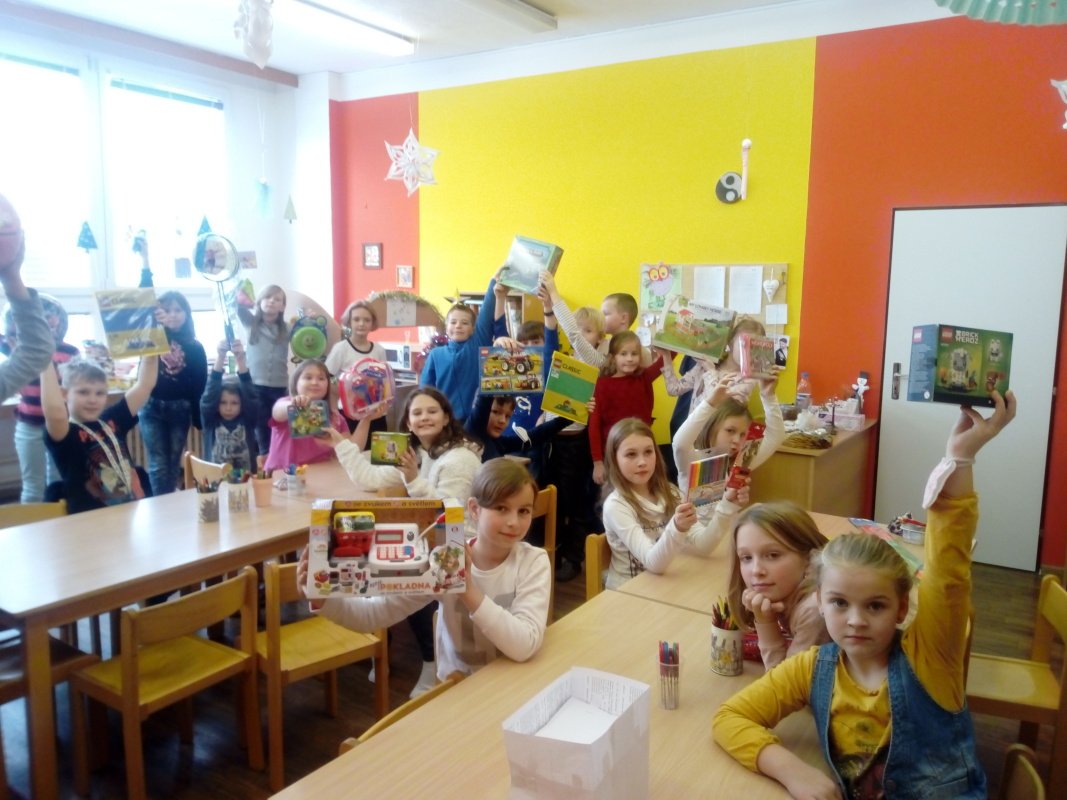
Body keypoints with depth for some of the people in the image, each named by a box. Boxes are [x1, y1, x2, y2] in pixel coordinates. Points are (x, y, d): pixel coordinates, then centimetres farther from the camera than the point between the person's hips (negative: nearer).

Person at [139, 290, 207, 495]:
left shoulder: (195, 347, 2)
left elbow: (200, 385, 2)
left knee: (173, 462, 11)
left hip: (180, 409, 1)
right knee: (158, 464, 0)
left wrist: (199, 416, 0)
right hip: (152, 407, -1)